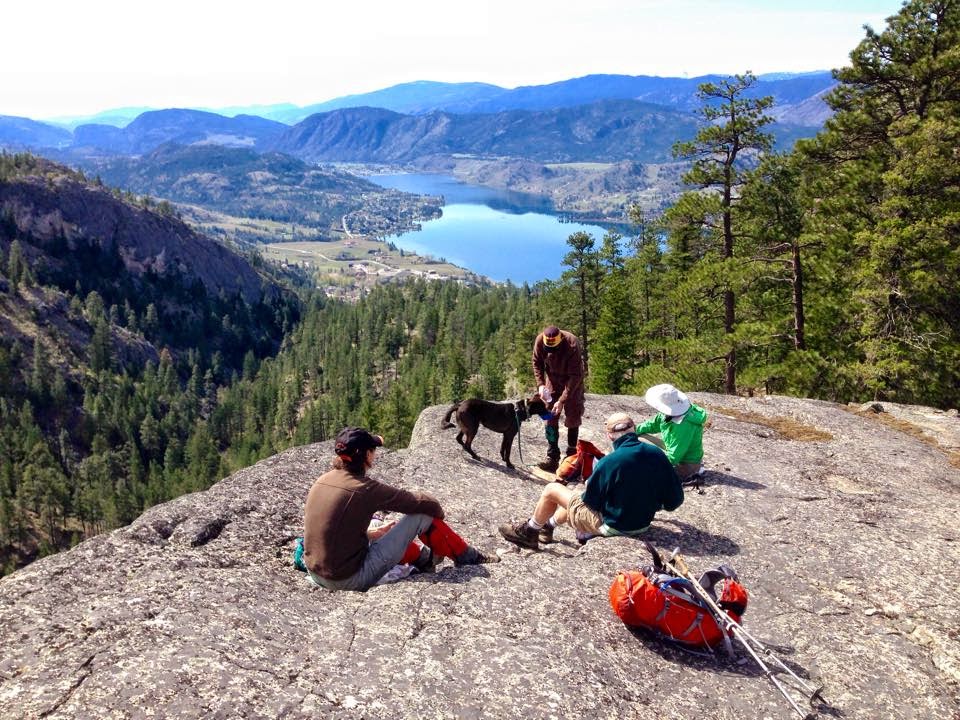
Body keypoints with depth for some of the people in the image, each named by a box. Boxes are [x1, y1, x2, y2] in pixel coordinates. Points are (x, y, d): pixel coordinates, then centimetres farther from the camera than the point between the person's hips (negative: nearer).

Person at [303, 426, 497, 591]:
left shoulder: (322, 481, 2)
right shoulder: (366, 489, -18)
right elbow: (428, 504, -11)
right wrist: (437, 512, 11)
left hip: (317, 575, 8)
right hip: (351, 579, -7)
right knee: (423, 515, -3)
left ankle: (422, 557, 38)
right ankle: (468, 557, 17)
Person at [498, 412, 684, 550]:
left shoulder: (608, 462, -28)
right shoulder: (658, 454, -13)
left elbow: (591, 501, -15)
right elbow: (675, 499, -5)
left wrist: (588, 489, 7)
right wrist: (649, 504, 12)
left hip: (613, 525, -6)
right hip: (643, 523, 6)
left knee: (552, 490, 8)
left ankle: (530, 531, 29)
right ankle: (548, 526, 42)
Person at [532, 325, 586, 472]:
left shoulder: (572, 345, -35)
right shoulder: (539, 340, -23)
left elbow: (575, 376, -29)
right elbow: (537, 363, -4)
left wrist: (562, 401, -31)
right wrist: (540, 384, -18)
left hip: (572, 380, -3)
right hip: (553, 378, 4)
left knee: (572, 417, 0)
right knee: (550, 417, 0)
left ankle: (571, 455, 14)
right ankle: (552, 457, 6)